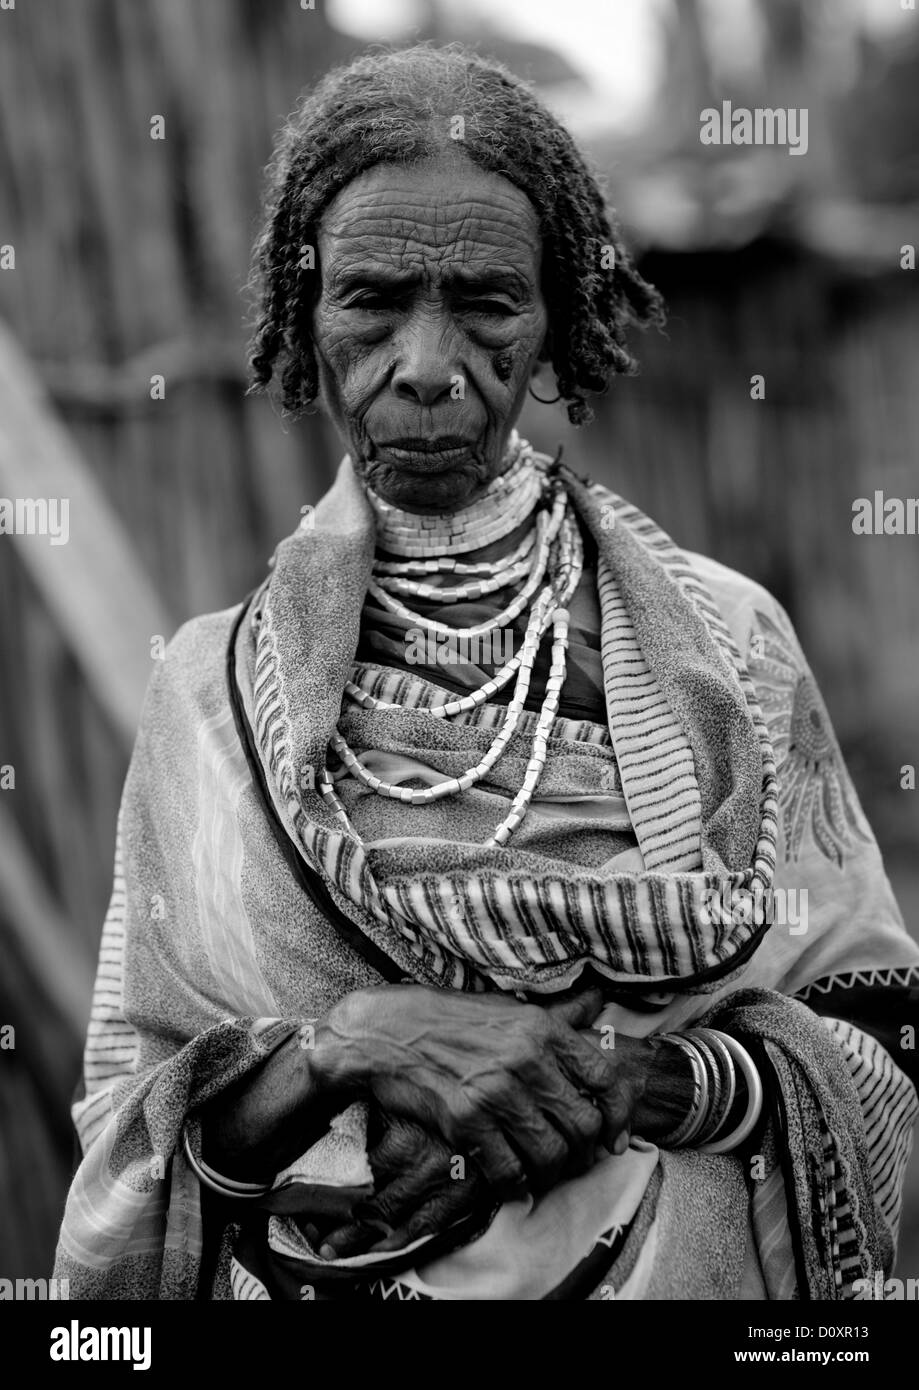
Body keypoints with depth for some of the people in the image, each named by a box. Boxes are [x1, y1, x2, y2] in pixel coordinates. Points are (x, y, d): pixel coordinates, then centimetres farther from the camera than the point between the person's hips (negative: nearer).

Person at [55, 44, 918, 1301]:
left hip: (674, 1266, 0)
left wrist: (630, 1076, -21)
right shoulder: (213, 687, -5)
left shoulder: (718, 641, -6)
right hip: (304, 1277, 0)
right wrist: (348, 1043, -23)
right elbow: (126, 1128, -6)